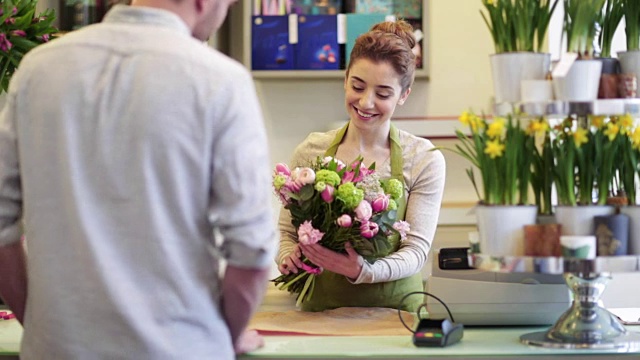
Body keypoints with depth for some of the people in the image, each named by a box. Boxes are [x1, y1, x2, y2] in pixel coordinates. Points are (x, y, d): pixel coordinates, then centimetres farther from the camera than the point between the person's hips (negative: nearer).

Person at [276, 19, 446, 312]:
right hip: (321, 307, 3)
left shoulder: (424, 159, -1)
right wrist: (288, 255, -12)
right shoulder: (311, 151, 4)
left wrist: (364, 271, -25)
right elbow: (285, 230, 11)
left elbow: (416, 250, -6)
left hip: (394, 307, -3)